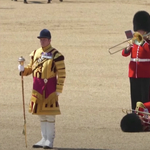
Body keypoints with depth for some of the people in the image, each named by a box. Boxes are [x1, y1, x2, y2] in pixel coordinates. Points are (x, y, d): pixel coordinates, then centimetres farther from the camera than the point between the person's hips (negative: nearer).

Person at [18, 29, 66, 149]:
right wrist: (23, 70, -4)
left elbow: (62, 74, -9)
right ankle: (44, 139, 19)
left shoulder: (55, 55, -8)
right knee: (41, 114, 11)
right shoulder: (35, 53, 11)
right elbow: (30, 68, 19)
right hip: (38, 87, 6)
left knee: (50, 115, -4)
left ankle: (50, 141, 1)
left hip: (50, 87, -6)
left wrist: (58, 90, -13)